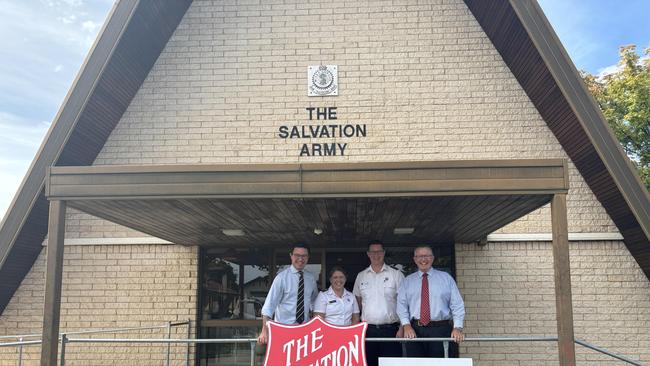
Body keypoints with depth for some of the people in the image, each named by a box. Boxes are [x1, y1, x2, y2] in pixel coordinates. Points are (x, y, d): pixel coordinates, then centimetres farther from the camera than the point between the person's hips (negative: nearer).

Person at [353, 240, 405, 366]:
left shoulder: (396, 275, 3)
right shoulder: (361, 276, 11)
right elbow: (357, 302, 15)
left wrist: (402, 328, -8)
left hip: (390, 330, -2)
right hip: (367, 330, 2)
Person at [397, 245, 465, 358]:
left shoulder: (446, 278, 9)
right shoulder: (407, 281, 13)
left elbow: (457, 305, 4)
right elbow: (401, 305, 7)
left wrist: (457, 328, -8)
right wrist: (406, 325, -8)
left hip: (440, 330, -1)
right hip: (415, 331, 1)